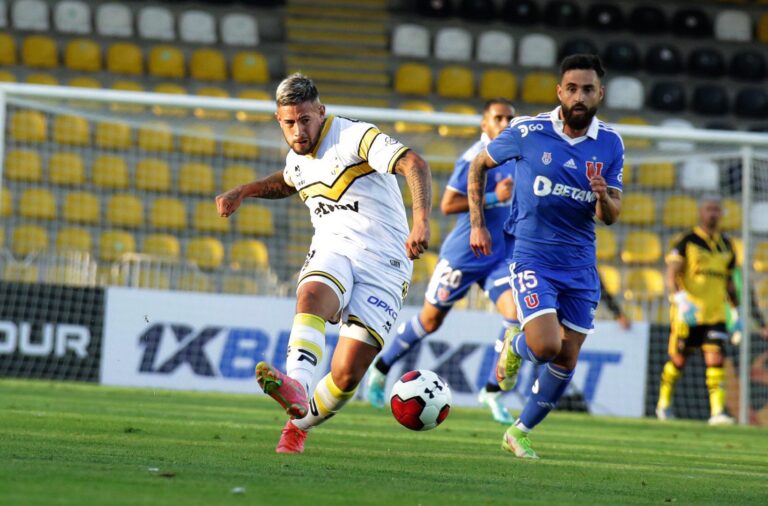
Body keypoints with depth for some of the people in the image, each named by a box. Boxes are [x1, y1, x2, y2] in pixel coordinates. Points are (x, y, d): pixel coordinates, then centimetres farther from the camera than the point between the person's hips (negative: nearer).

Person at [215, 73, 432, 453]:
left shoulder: (354, 137, -12)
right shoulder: (297, 157, 12)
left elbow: (414, 164, -24)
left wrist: (421, 222, -39)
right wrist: (243, 191, 22)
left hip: (382, 263, -5)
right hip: (332, 251, 5)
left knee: (347, 375, -13)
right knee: (310, 296, -35)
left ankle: (299, 424, 15)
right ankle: (296, 388, -56)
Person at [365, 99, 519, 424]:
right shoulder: (474, 158, -16)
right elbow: (447, 204, -22)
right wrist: (494, 197, -26)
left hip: (500, 255, 6)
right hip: (463, 254, -5)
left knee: (516, 315, -15)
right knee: (430, 320, 7)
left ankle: (492, 392, -3)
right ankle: (381, 368, 30)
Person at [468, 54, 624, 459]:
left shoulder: (610, 144, 0)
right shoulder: (528, 132, -9)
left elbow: (610, 216, 3)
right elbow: (478, 165, 8)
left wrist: (604, 197, -21)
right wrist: (477, 224, 3)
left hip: (580, 263, 4)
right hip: (532, 256, -4)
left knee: (566, 358, 4)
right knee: (545, 345, -20)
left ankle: (520, 432, 23)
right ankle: (514, 347, 17)